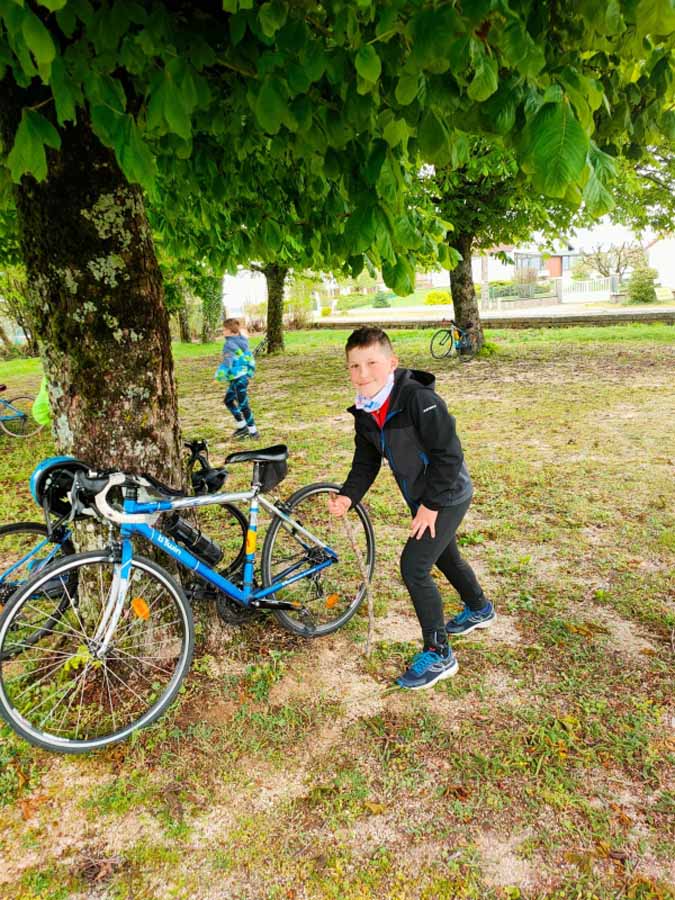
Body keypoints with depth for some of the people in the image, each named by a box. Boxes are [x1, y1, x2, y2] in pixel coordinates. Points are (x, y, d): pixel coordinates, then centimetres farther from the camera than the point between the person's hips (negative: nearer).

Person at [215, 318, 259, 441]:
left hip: (238, 379, -9)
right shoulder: (242, 341, 8)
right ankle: (242, 426, 26)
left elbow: (227, 363, -23)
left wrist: (219, 376, -13)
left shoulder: (229, 345, -17)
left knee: (243, 405, 0)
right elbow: (249, 358, 14)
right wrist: (249, 373, 22)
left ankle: (253, 432, 9)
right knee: (228, 400, 21)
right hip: (243, 377, 9)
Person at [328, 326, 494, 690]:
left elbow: (449, 454, -26)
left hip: (447, 497, -8)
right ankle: (480, 609, 54)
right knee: (444, 556, 25)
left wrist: (431, 505, -23)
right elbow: (366, 462, 3)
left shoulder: (419, 399, -28)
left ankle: (438, 654, 5)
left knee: (413, 567, -12)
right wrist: (348, 497, -13)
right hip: (421, 499, 8)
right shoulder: (365, 412, -4)